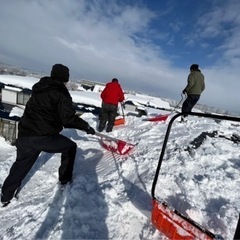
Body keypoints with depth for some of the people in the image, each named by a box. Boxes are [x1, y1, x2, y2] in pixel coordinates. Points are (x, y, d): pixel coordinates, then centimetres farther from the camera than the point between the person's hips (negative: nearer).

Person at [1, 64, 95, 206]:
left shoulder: (39, 88, 15)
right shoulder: (61, 93, -9)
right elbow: (68, 119, -18)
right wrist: (86, 126, -6)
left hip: (25, 135, 7)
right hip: (45, 137, -7)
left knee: (21, 164, 24)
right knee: (70, 147, 17)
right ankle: (65, 179, 26)